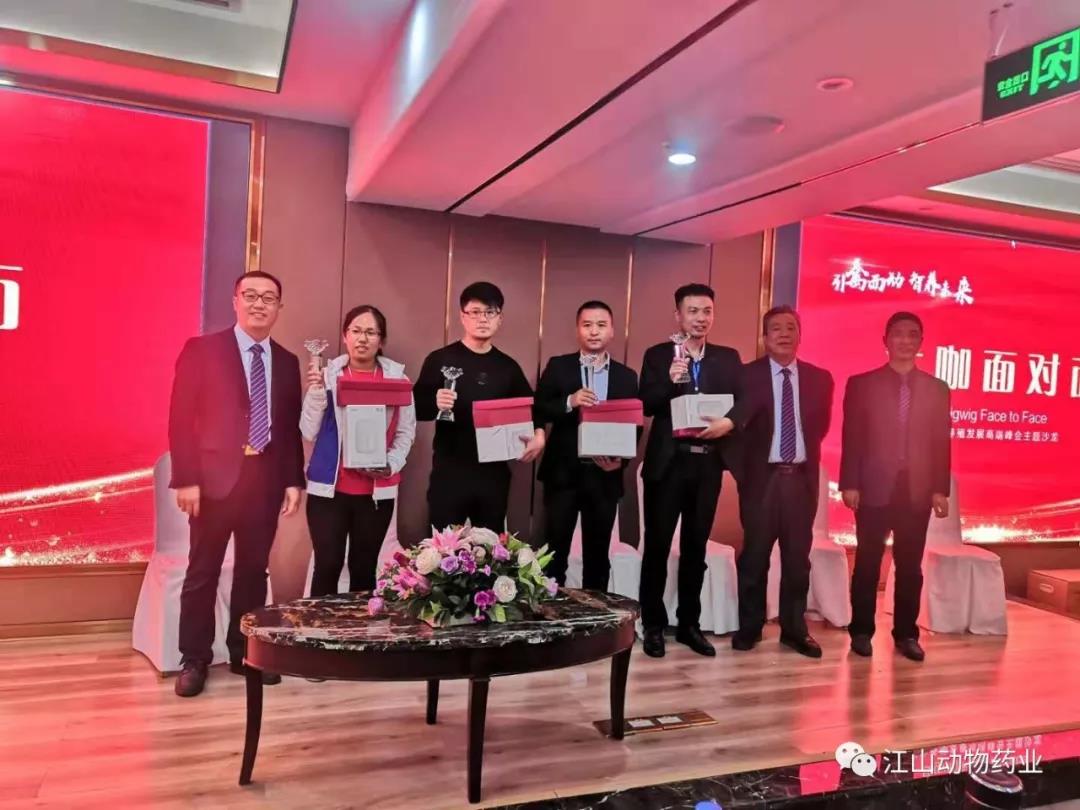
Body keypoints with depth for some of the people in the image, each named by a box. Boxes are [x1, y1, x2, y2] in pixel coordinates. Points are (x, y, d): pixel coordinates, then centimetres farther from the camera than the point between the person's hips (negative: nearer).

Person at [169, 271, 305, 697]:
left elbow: (292, 426, 11)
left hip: (266, 478, 3)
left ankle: (245, 653, 25)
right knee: (203, 571, 6)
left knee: (254, 570, 11)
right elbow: (181, 418, -5)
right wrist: (186, 478, -12)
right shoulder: (201, 350, 0)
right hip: (215, 477, -3)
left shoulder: (287, 362, 11)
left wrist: (294, 480, 5)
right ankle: (194, 659, 19)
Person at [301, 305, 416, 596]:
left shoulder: (397, 378, 2)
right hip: (329, 486, -1)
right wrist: (316, 391, -13)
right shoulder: (327, 374, 0)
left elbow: (406, 431, 6)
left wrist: (391, 464, -9)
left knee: (365, 568, 9)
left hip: (378, 490, 1)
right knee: (327, 565, -3)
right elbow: (309, 431, -1)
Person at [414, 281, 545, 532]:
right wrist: (435, 402, -24)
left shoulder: (508, 367, 8)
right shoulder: (440, 360, -2)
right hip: (449, 471, -3)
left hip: (494, 473, 4)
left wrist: (538, 434, -4)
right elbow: (416, 409, -3)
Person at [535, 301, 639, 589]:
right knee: (555, 551, 3)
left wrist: (621, 460, -11)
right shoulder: (558, 366, 3)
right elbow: (539, 410, -4)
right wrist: (569, 402, -20)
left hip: (604, 476, 2)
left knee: (598, 554, 11)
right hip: (563, 473, -1)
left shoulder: (627, 376, 7)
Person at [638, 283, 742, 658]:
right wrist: (670, 380, -24)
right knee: (657, 545, 2)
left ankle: (689, 624, 24)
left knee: (696, 546, 12)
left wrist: (728, 423, -18)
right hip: (668, 461, -2)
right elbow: (645, 407, -8)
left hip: (709, 463, 3)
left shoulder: (729, 358, 9)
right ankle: (653, 626, 15)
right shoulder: (657, 355, 1)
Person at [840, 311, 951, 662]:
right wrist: (850, 484, -8)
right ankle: (862, 631, 16)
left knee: (910, 567, 8)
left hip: (918, 491, 2)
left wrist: (940, 489, 1)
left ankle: (906, 634, 20)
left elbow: (941, 443, 7)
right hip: (874, 488, -2)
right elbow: (851, 438, -1)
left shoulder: (937, 389, 10)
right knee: (867, 564, 5)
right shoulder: (861, 384, 3)